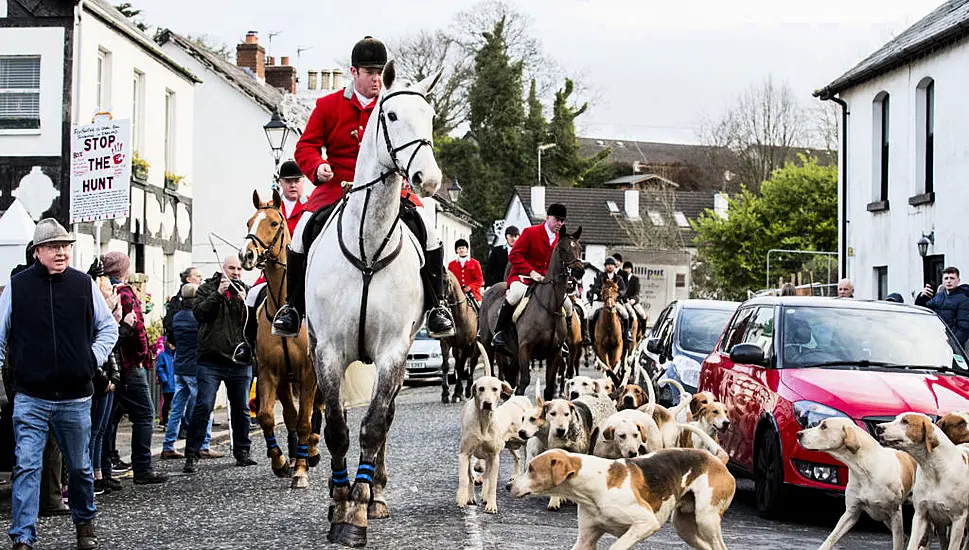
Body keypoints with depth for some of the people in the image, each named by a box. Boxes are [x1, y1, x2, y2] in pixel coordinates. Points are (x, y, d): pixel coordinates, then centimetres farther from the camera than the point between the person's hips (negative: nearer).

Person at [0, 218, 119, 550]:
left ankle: (85, 522, 36)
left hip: (76, 397, 2)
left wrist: (94, 359, 1)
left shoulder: (85, 285, 2)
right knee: (27, 467, -9)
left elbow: (108, 327, 14)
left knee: (79, 466, 16)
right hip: (30, 398, -2)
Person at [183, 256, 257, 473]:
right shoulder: (207, 289, 4)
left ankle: (242, 453, 23)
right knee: (203, 407, -7)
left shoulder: (247, 292, 11)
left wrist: (245, 302, -14)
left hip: (240, 360, 3)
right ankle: (192, 455, -3)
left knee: (241, 409, 11)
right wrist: (218, 294, -18)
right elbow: (199, 312, -12)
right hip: (211, 360, -3)